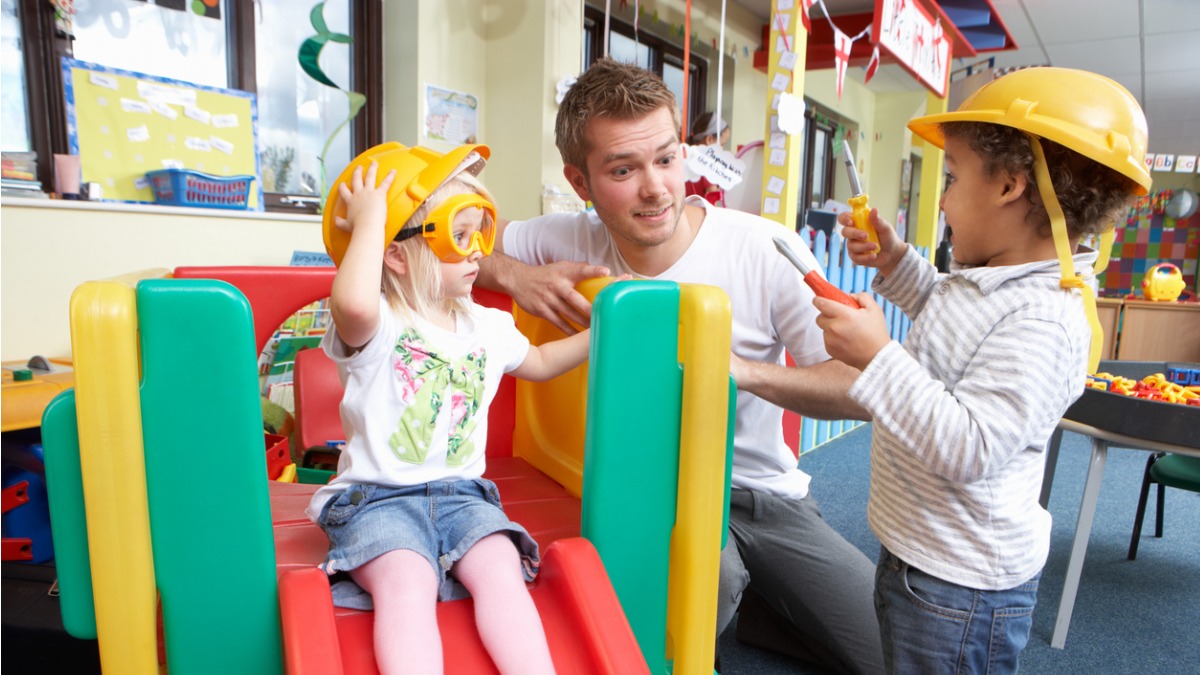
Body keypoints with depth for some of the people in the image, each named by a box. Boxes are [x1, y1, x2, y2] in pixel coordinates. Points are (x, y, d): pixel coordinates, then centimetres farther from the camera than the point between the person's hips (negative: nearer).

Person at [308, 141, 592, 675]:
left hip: (462, 492, 5)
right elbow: (352, 303, -36)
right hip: (377, 497, -4)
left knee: (502, 570, -23)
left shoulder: (488, 327, 12)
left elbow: (540, 363, 30)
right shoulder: (375, 327, -9)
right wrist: (370, 220, -23)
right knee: (408, 582, -31)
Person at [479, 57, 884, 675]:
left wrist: (745, 370, -33)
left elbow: (861, 389, -16)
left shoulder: (766, 249, -16)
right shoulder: (573, 241, -8)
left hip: (769, 493, 2)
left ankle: (746, 603, 19)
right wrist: (516, 276, -20)